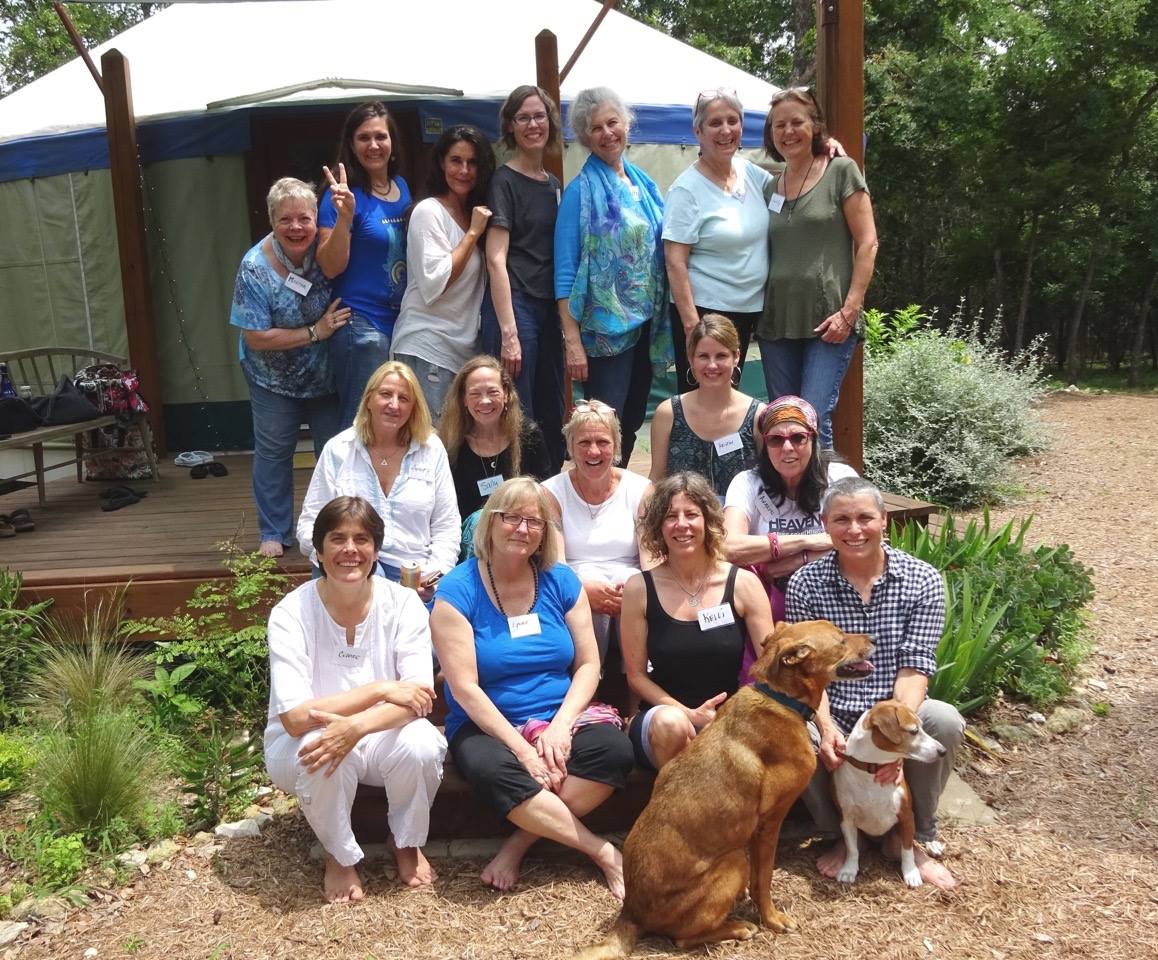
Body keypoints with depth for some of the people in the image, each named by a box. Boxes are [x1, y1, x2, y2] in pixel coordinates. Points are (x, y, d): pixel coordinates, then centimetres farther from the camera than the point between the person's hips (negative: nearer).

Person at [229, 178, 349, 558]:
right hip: (275, 379, -2)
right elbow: (256, 339, -22)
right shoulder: (255, 268, -22)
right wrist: (315, 332, -23)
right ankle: (274, 532, 24)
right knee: (274, 453, 9)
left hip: (327, 373, 3)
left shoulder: (322, 246, -10)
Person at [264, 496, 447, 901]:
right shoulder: (292, 613, -18)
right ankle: (340, 856, -2)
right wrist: (380, 690, -31)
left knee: (419, 744, -31)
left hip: (382, 736, 2)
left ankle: (407, 844, 3)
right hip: (302, 745, -1)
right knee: (322, 755, -35)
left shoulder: (403, 603, -14)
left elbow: (419, 699, -20)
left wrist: (357, 726, -39)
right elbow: (295, 718, -26)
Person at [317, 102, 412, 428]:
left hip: (403, 321, 7)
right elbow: (331, 267, -15)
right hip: (362, 325, -7)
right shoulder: (344, 194, -9)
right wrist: (344, 216, -27)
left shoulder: (403, 187, 10)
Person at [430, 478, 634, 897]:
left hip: (559, 717, 3)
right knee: (493, 770, -36)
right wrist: (522, 748, -20)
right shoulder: (458, 590, -8)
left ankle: (520, 842, -13)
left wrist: (560, 726, -14)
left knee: (615, 750, -27)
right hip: (487, 724, -3)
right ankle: (602, 851, -20)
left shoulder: (560, 581, 3)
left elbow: (588, 664, 3)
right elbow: (464, 687, -13)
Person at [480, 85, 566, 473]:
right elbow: (496, 259, -12)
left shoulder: (554, 184, 17)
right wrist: (508, 332, -19)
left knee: (552, 415, 11)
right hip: (514, 307, -7)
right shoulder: (504, 180, -4)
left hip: (549, 309, 7)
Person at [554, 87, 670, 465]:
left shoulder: (644, 184, 11)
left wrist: (664, 325, 9)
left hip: (646, 323, 6)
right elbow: (565, 272, -12)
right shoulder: (581, 190, -7)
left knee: (633, 422, 15)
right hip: (604, 327, -6)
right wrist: (571, 340, -18)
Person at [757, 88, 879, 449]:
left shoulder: (841, 171, 1)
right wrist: (757, 312, 8)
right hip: (776, 322, 5)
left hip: (828, 322, -5)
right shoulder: (769, 185, 15)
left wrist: (849, 310, -12)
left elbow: (867, 243, -3)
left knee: (814, 420, -13)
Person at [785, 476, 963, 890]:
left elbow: (914, 666, -12)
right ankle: (840, 833, 1)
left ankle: (910, 837, -2)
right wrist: (826, 727, -27)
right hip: (833, 719, 0)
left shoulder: (923, 580, -5)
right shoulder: (805, 584, -5)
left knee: (946, 720, -31)